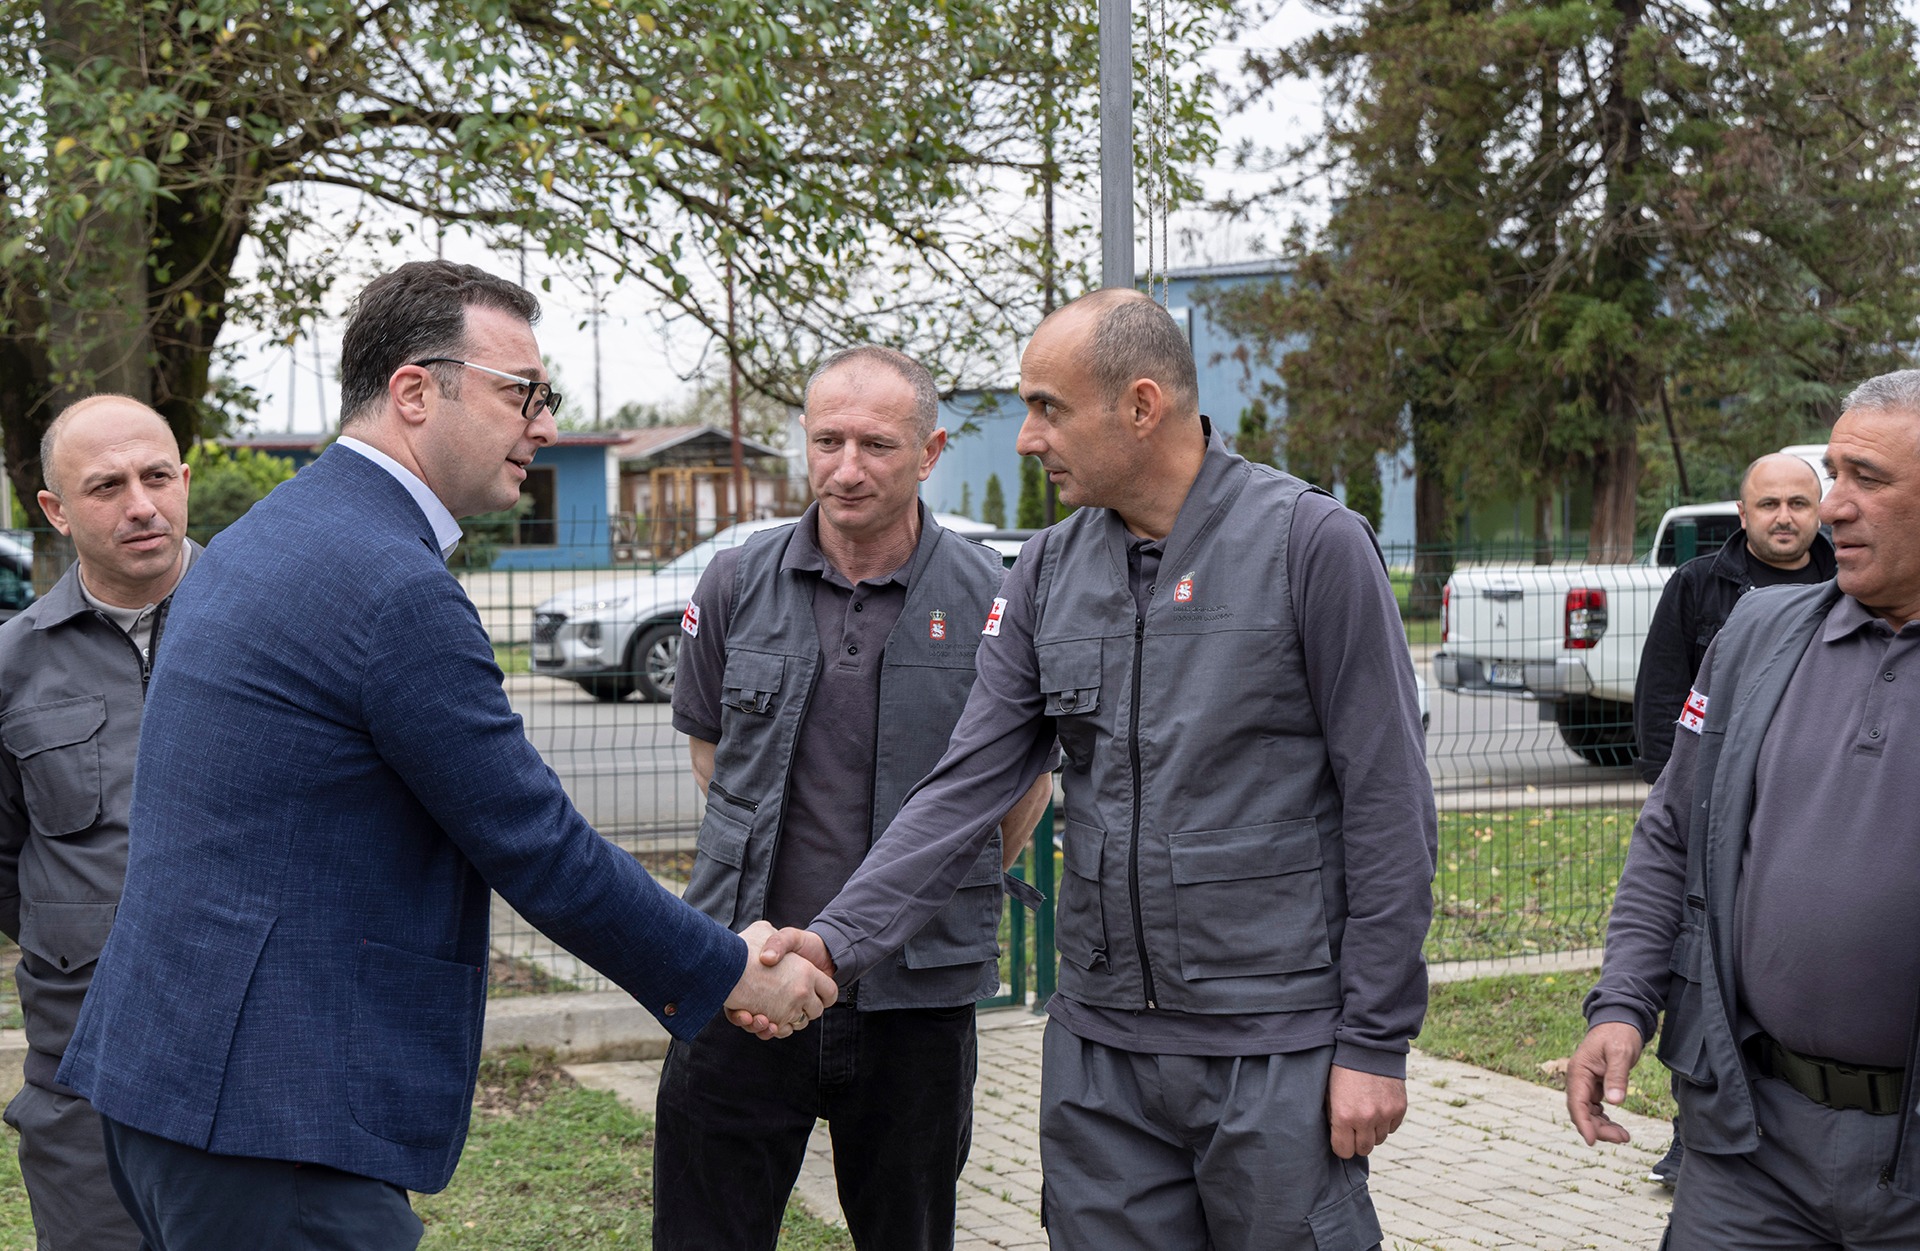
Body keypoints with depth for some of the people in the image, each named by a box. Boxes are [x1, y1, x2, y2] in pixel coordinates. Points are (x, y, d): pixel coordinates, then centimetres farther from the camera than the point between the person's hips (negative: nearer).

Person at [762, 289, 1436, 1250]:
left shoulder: (1312, 543, -9)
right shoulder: (1048, 574, 6)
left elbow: (1387, 802, -9)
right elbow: (966, 787, 2)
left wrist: (1374, 1041, -10)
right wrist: (841, 936, -13)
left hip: (1276, 1051, -4)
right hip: (1099, 1049, 5)